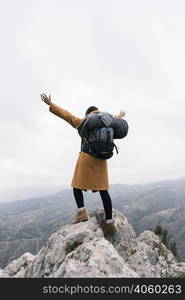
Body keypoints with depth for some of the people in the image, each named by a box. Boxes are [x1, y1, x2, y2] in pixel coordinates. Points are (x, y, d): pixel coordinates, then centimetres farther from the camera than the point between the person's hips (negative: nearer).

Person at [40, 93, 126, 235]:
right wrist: (121, 116, 60)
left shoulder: (83, 123, 4)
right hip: (101, 159, 4)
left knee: (77, 186, 10)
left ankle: (82, 212, -5)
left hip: (86, 157, -4)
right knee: (103, 190, 4)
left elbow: (66, 115, 7)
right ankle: (109, 222, 4)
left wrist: (50, 104, 16)